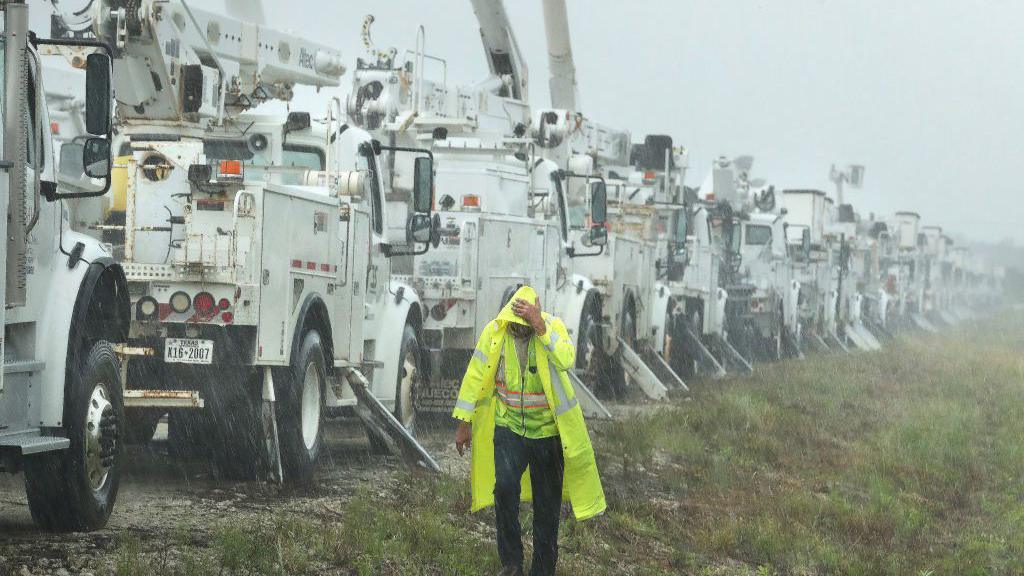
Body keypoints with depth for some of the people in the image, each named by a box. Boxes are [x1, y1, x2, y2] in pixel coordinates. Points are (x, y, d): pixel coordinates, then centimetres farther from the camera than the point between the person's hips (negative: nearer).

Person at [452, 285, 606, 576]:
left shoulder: (552, 325, -11)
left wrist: (540, 328, -37)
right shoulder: (494, 332, -8)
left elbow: (566, 360, -30)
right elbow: (475, 377, 0)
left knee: (547, 502, 7)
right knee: (504, 487, -20)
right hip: (508, 426, 0)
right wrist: (464, 423, 1)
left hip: (547, 429, 0)